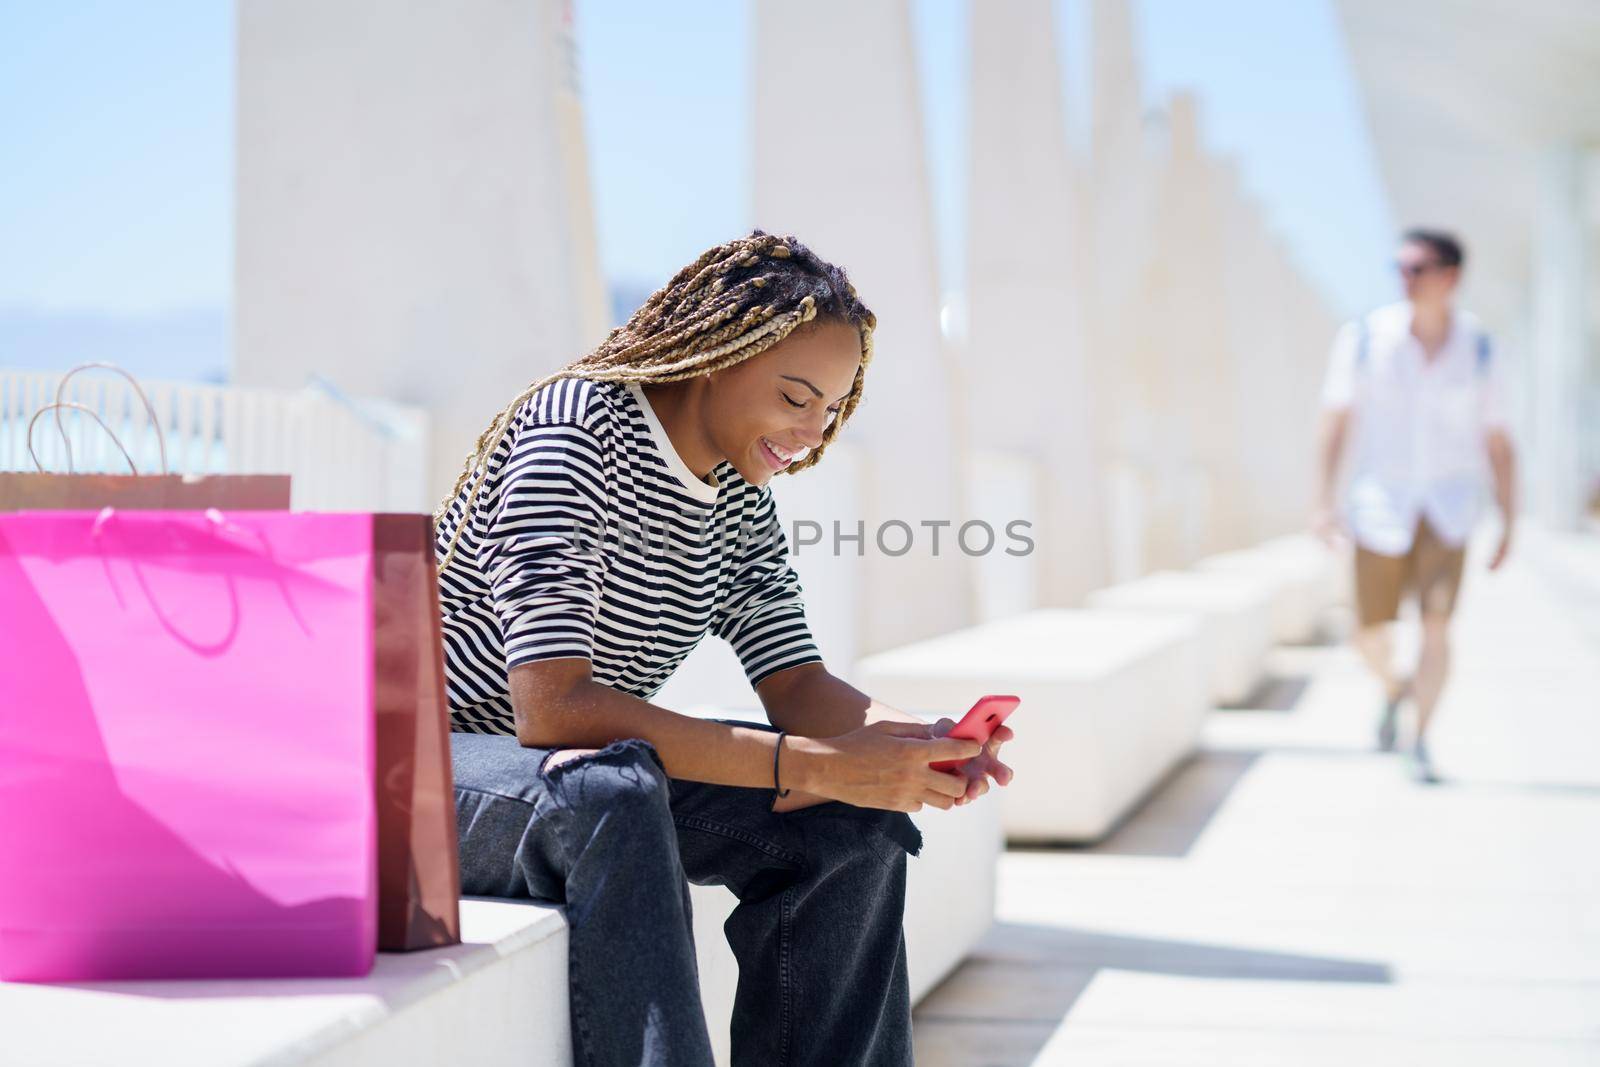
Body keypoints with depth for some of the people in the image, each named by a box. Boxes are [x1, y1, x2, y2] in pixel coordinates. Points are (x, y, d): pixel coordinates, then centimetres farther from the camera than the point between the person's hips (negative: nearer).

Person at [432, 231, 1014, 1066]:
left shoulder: (738, 499, 5)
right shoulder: (573, 429, -22)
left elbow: (798, 685, 0)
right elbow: (551, 709, -33)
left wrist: (918, 742, -24)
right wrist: (816, 765, -37)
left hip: (604, 777, 8)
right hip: (437, 761, -8)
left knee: (854, 826, -8)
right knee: (611, 792, -38)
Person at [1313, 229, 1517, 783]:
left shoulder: (1479, 351, -2)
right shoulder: (1364, 337, -7)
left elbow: (1499, 445, 3)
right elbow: (1335, 425, -8)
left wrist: (1509, 524, 0)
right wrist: (1323, 502, -17)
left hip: (1447, 506, 0)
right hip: (1381, 506, 0)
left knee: (1437, 624, -15)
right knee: (1370, 634, 3)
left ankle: (1420, 742, -3)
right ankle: (1395, 688, 36)